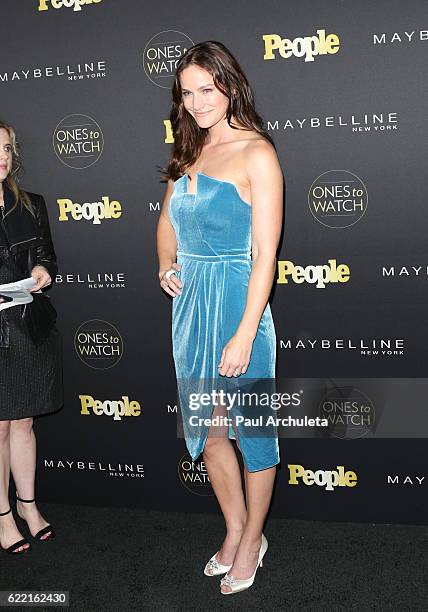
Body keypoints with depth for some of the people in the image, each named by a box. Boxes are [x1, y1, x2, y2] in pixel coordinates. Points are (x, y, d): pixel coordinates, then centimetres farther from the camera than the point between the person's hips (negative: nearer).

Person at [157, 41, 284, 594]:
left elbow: (265, 256, -15)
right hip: (190, 301, 7)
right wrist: (165, 266, 5)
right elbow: (168, 219, 25)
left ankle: (252, 538, 29)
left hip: (237, 301, -7)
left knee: (250, 429, 8)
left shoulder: (256, 153, -10)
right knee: (207, 429, 15)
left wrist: (244, 336, -19)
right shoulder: (188, 152, 11)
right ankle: (235, 529, 36)